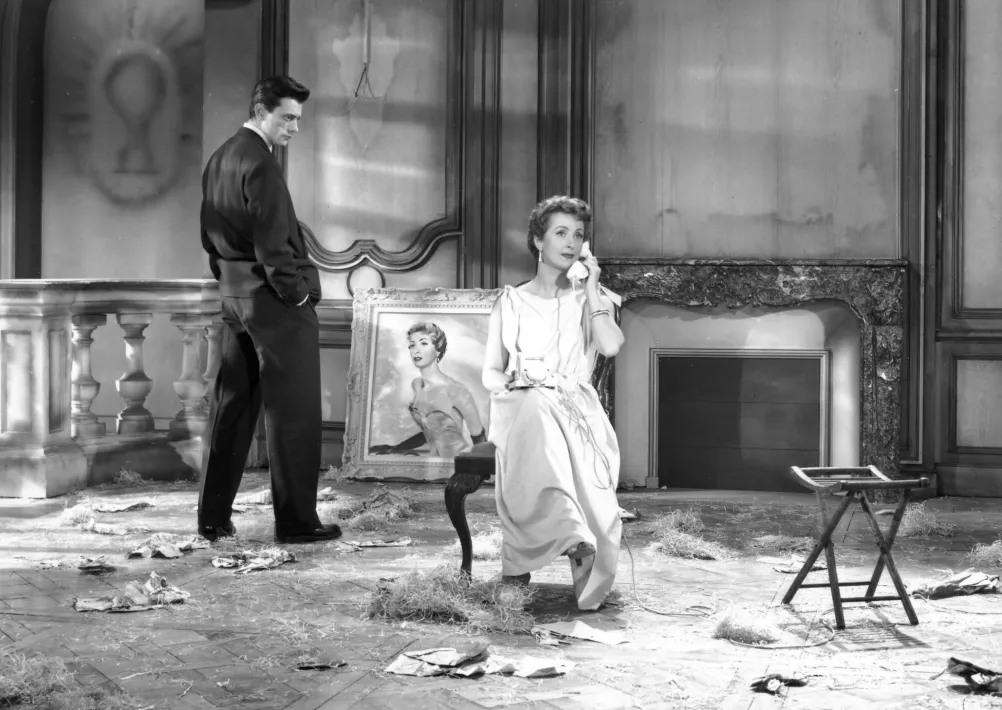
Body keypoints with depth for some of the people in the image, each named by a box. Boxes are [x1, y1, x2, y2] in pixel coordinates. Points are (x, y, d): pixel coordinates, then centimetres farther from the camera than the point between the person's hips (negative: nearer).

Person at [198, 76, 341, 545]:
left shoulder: (219, 160, 13)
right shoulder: (260, 163, -16)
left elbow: (210, 235, 18)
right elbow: (273, 243, -20)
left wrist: (229, 281, 20)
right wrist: (296, 293, -10)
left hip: (234, 296, 9)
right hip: (274, 298, -9)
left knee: (231, 408, 13)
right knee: (293, 413, -3)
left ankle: (213, 517, 17)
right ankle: (296, 521, 1)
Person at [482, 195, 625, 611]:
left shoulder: (591, 300, 17)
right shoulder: (511, 302, 18)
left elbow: (611, 346, -5)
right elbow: (491, 373, 13)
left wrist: (591, 288, -2)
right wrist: (514, 384, -8)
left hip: (578, 408, 1)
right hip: (524, 406, -1)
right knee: (538, 411, -40)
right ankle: (571, 533, -54)